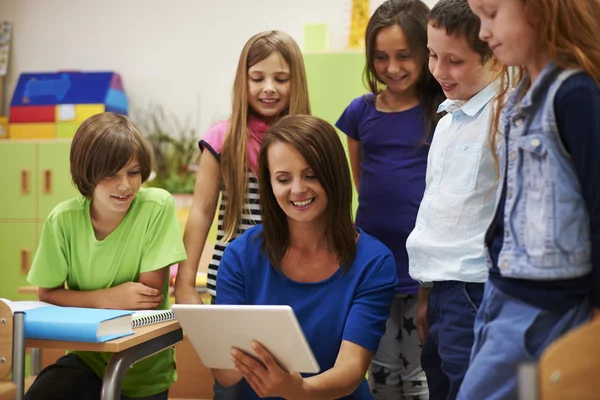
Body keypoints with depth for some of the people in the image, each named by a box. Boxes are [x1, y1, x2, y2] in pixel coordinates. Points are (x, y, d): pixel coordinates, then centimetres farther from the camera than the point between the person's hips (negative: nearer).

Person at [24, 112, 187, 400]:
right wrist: (106, 298, -18)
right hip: (87, 358, 1)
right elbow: (48, 294, -2)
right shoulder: (63, 220, -10)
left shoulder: (158, 207, -15)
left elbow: (150, 296, -12)